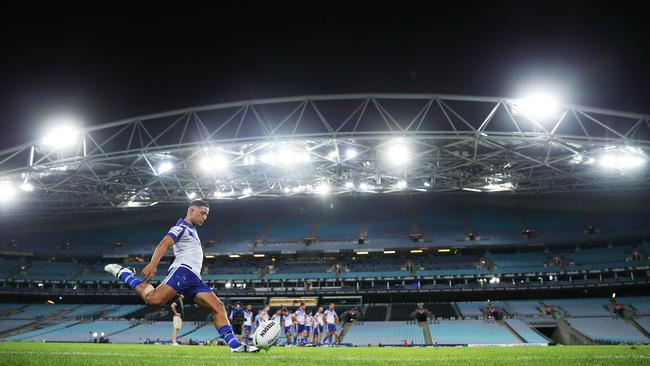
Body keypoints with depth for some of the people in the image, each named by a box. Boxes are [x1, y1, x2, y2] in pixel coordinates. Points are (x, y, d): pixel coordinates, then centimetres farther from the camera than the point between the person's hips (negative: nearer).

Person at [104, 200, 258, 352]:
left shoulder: (192, 231, 32)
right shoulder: (182, 227, 3)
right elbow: (163, 245, -13)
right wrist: (152, 264, -29)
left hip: (194, 278, 9)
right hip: (182, 271, -9)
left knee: (218, 307, -4)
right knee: (154, 299, -30)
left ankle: (235, 344, -10)